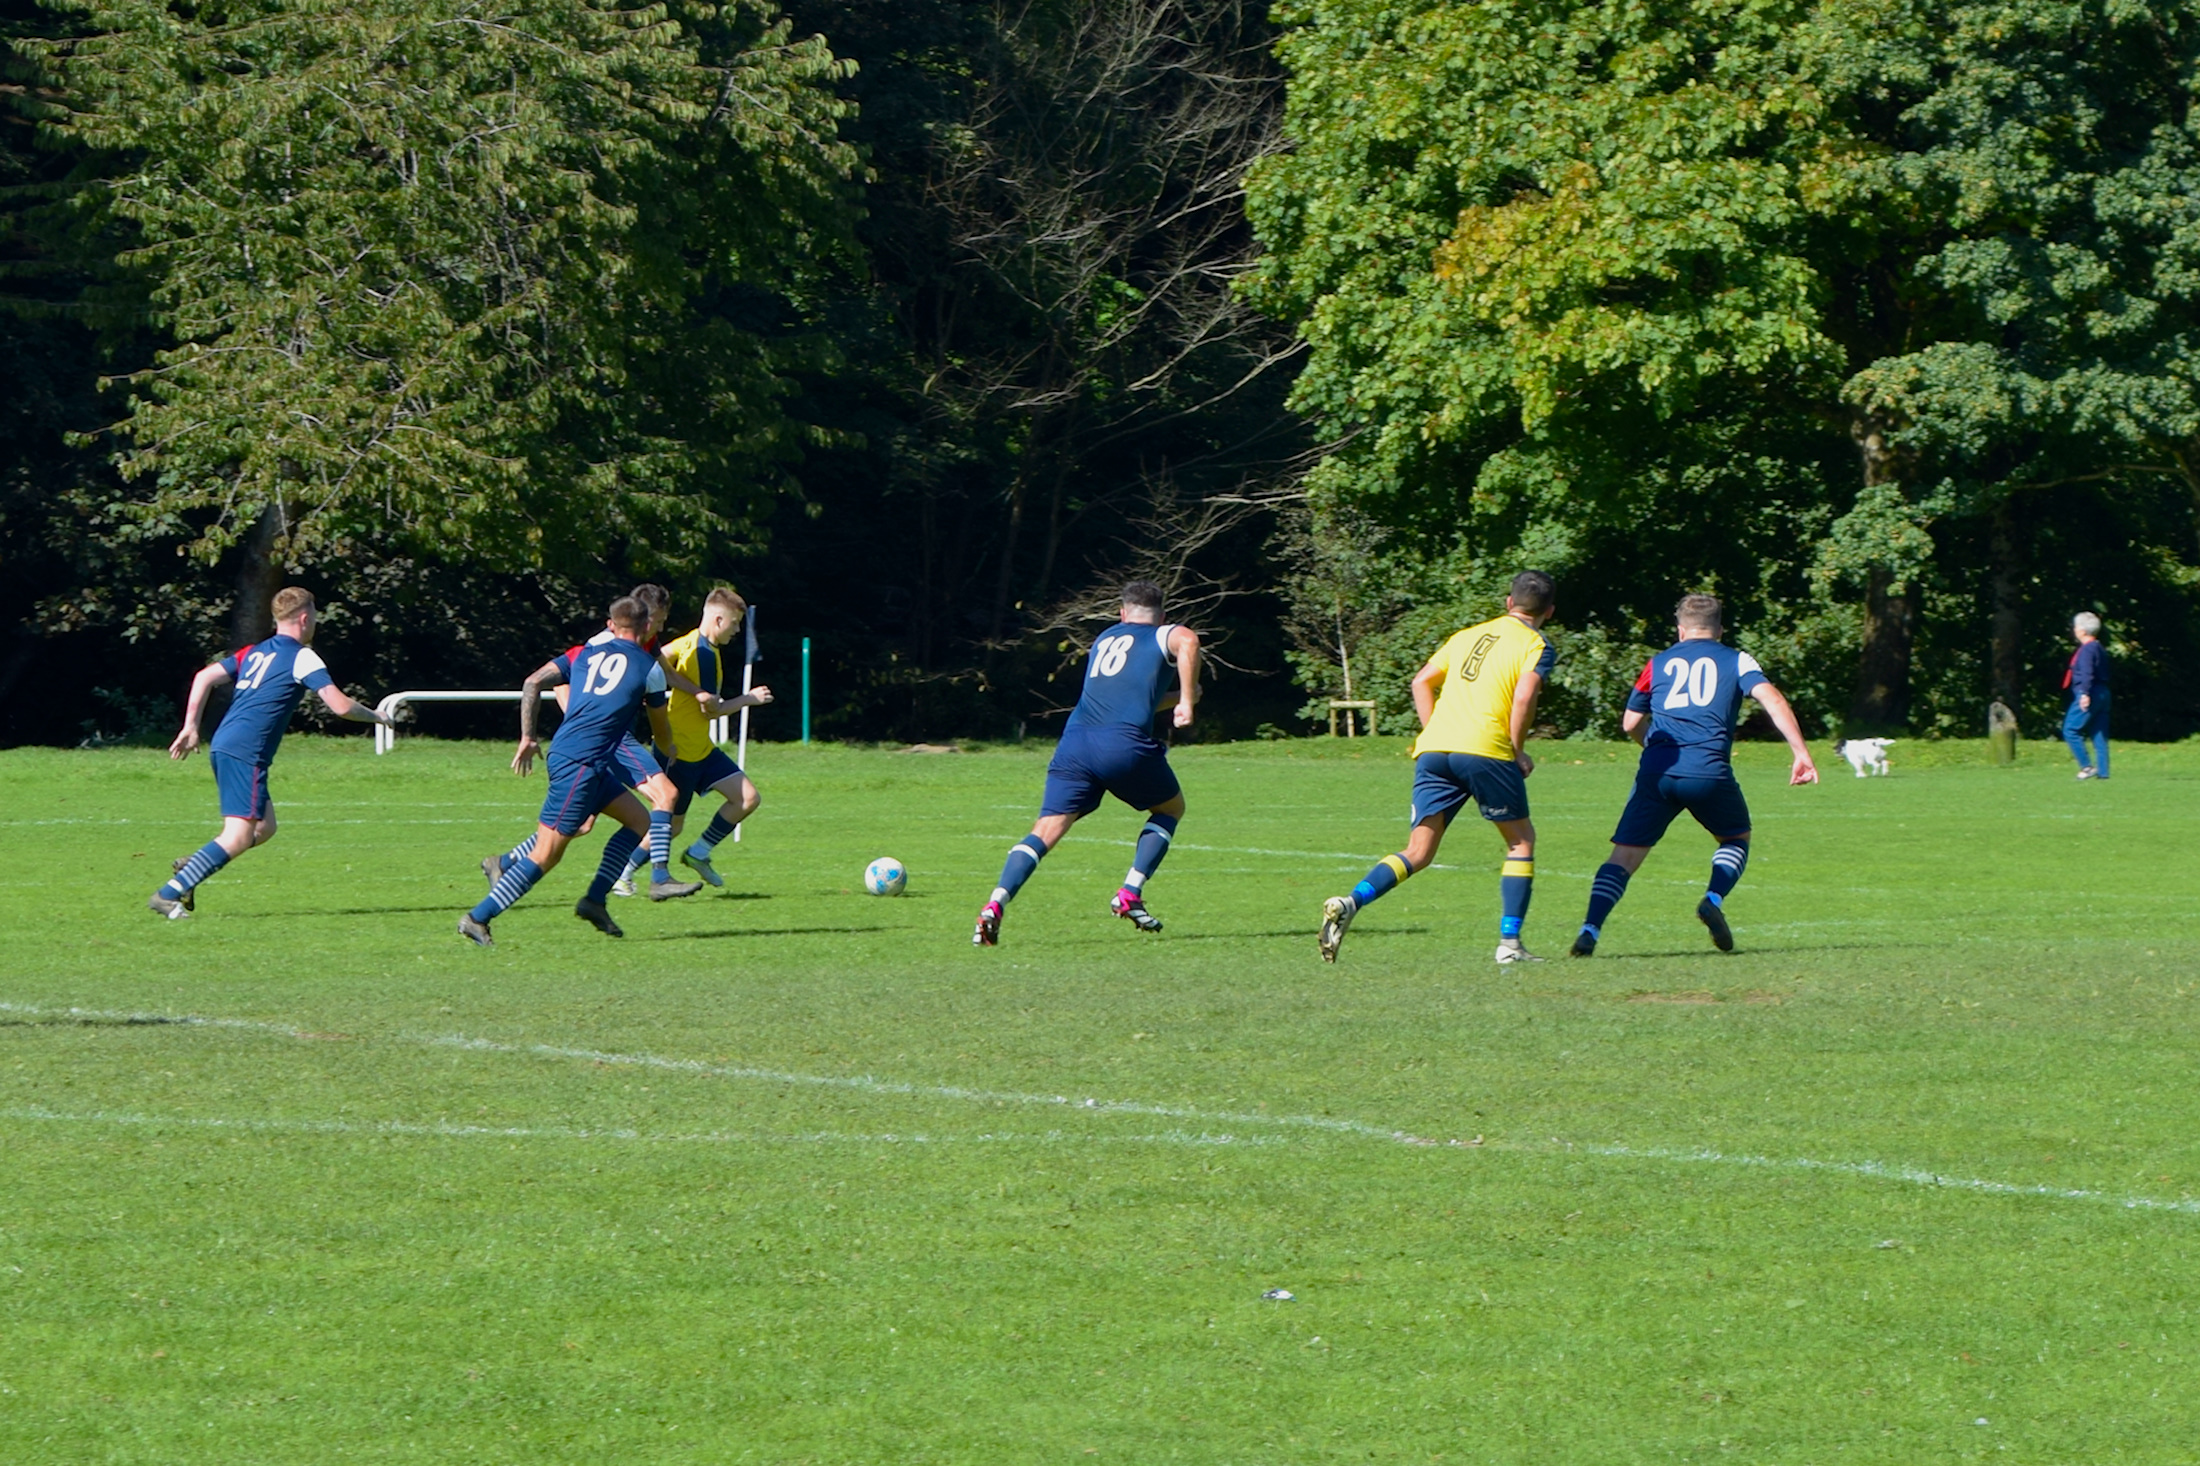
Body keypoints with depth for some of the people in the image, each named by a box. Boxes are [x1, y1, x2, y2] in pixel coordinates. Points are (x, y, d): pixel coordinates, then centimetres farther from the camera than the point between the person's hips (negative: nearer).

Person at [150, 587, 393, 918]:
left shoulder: (254, 652, 20)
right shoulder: (303, 658, -2)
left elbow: (204, 678, 13)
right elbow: (340, 705, -9)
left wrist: (190, 728, 13)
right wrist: (374, 716, 9)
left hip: (222, 747, 9)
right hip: (245, 754, -9)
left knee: (264, 828, 16)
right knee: (239, 836, -11)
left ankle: (189, 866, 5)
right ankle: (168, 894, -18)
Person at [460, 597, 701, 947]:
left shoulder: (584, 652, 14)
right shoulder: (648, 667, 2)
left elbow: (532, 684, 6)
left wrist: (527, 738, 11)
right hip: (581, 764, -8)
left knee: (640, 821, 17)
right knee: (546, 855, -6)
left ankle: (594, 900, 13)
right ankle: (478, 918, -8)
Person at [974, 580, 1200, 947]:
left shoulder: (1103, 640, 32)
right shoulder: (1164, 637, 15)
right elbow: (1188, 641, -11)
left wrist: (1177, 697, 50)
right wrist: (1186, 702, -6)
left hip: (1074, 741, 4)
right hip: (1126, 745, -4)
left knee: (1046, 830, -2)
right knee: (1171, 808, 22)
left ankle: (995, 905, -24)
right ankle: (1129, 895, 8)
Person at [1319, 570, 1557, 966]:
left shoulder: (1468, 635, 26)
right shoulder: (1536, 645, 7)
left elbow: (1422, 682, 23)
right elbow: (1524, 696, -9)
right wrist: (1518, 752, 1)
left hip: (1434, 749, 5)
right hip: (1485, 749, -5)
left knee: (1418, 852, 4)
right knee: (1521, 841, 14)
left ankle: (1350, 902, -20)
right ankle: (1509, 943, 6)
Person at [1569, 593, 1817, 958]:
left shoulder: (1659, 663, 21)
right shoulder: (1736, 660, 14)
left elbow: (1631, 723, 27)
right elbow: (1772, 699, -3)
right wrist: (1801, 753, -7)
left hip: (1656, 772, 1)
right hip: (1709, 772, -1)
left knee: (1624, 855, 3)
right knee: (1736, 838, 24)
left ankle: (1590, 929, -15)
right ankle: (1714, 899, -1)